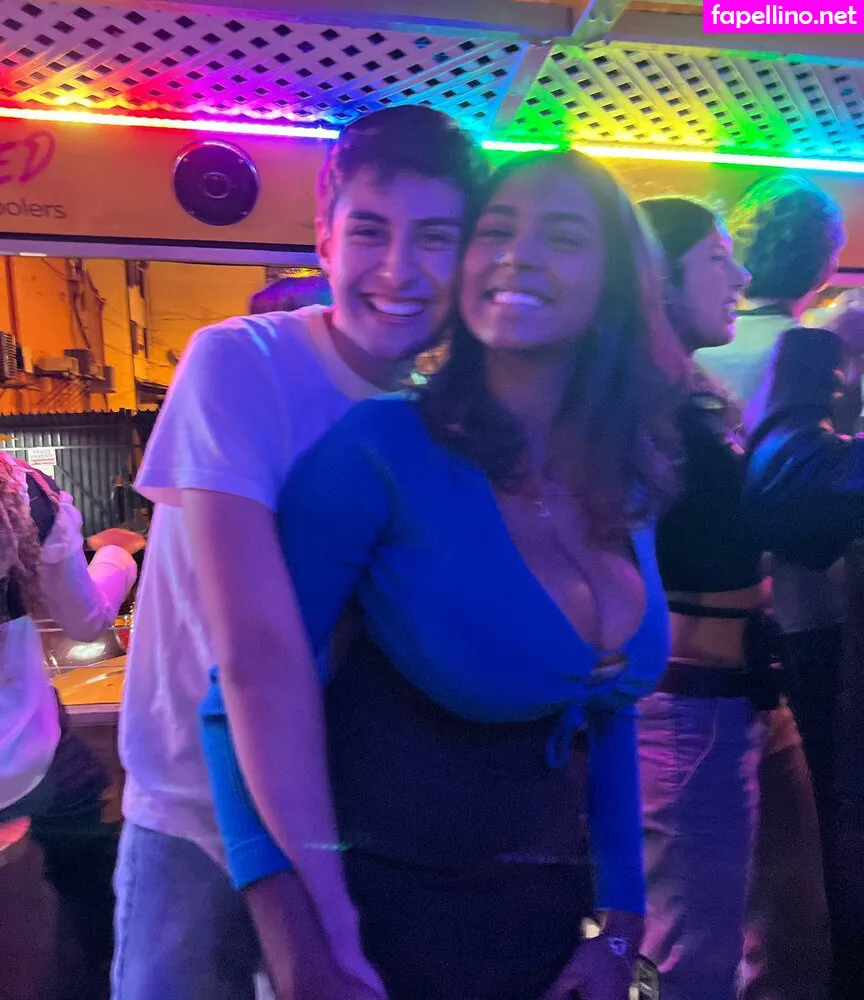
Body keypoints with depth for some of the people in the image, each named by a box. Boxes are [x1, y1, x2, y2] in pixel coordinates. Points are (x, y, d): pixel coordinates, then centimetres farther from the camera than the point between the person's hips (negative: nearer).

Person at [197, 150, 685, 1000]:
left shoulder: (625, 486, -3)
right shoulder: (381, 448, -20)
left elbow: (610, 716, 5)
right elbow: (254, 688, -17)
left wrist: (619, 927, 5)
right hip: (383, 918, -5)